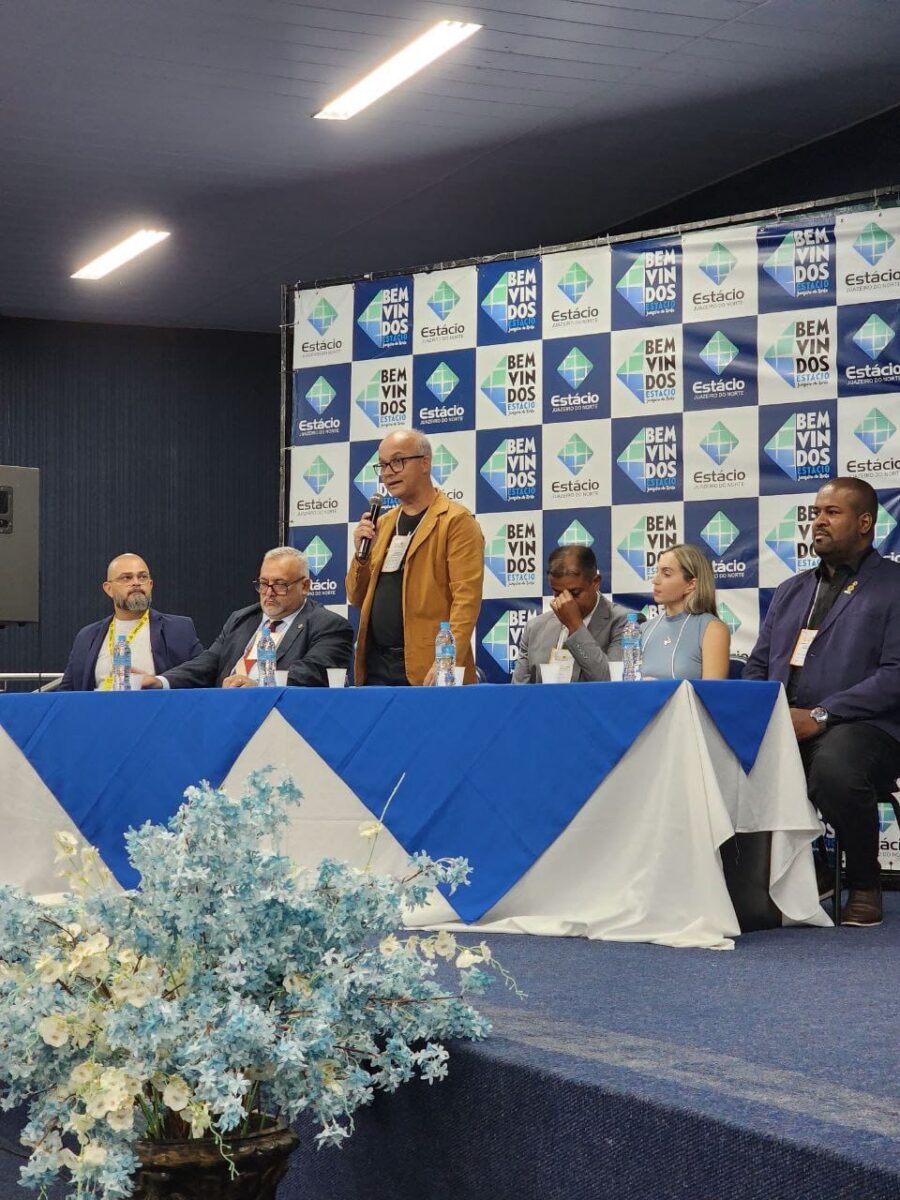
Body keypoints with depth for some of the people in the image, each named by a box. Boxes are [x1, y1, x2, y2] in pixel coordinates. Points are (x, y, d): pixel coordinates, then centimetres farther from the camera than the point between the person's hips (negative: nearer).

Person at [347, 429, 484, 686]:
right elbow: (358, 598, 19)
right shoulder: (383, 524, 17)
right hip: (375, 667, 6)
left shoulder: (456, 521, -5)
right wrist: (361, 553, 2)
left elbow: (466, 599, -13)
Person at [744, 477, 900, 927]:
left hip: (860, 727, -6)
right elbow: (757, 667, 23)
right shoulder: (791, 591, 25)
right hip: (779, 730, 6)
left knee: (835, 766, -39)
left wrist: (821, 716, -18)